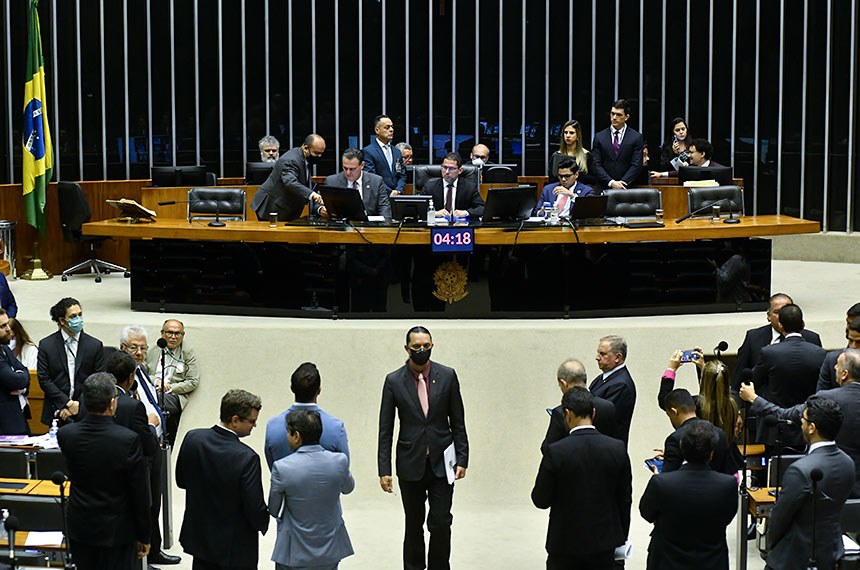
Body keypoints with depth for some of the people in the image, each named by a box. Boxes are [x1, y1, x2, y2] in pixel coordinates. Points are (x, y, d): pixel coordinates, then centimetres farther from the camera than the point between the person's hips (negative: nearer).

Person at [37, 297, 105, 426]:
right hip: (57, 414, 0)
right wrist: (68, 403, -11)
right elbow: (44, 380, -3)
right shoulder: (46, 345, 1)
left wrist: (79, 405, -9)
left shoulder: (95, 345, 2)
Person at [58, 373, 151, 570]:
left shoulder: (65, 435, -12)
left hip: (80, 529, 3)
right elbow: (139, 494, -14)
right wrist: (143, 536, -1)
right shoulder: (129, 439, -22)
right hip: (116, 531, -3)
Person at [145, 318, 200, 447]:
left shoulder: (189, 353, 10)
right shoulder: (153, 351, 19)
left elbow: (193, 382, 3)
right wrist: (155, 381, -7)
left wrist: (170, 388, -8)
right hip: (152, 392, 3)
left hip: (175, 396, -3)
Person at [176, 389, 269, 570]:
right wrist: (263, 523, 0)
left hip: (199, 538, 6)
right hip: (235, 547, -6)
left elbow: (181, 480, 4)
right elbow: (255, 510, -22)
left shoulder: (193, 438, -11)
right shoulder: (246, 458, -29)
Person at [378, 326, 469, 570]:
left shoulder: (447, 376, -2)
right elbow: (385, 430, -2)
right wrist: (384, 470, -6)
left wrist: (462, 458, -1)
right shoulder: (394, 381, -4)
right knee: (413, 526, 9)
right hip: (410, 465, 0)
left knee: (440, 523, -3)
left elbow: (458, 422, 4)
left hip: (441, 462, 0)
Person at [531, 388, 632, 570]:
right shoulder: (617, 449, -6)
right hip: (605, 542, 3)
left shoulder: (556, 452, -16)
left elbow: (541, 500, -7)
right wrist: (621, 540, 15)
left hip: (566, 544, -3)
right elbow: (625, 500, 3)